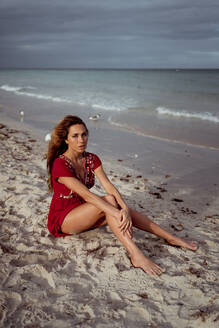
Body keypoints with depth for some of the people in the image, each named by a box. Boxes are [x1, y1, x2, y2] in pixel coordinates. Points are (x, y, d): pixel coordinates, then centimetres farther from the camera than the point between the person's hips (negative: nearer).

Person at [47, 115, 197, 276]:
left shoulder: (92, 159, -1)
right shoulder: (60, 165, -22)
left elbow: (108, 185, -14)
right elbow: (86, 195, -30)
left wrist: (125, 209, -31)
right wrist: (117, 214, -36)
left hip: (83, 212, 6)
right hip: (61, 218, -6)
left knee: (121, 208, -18)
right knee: (108, 200, -29)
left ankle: (171, 238, -11)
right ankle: (136, 256, -38)